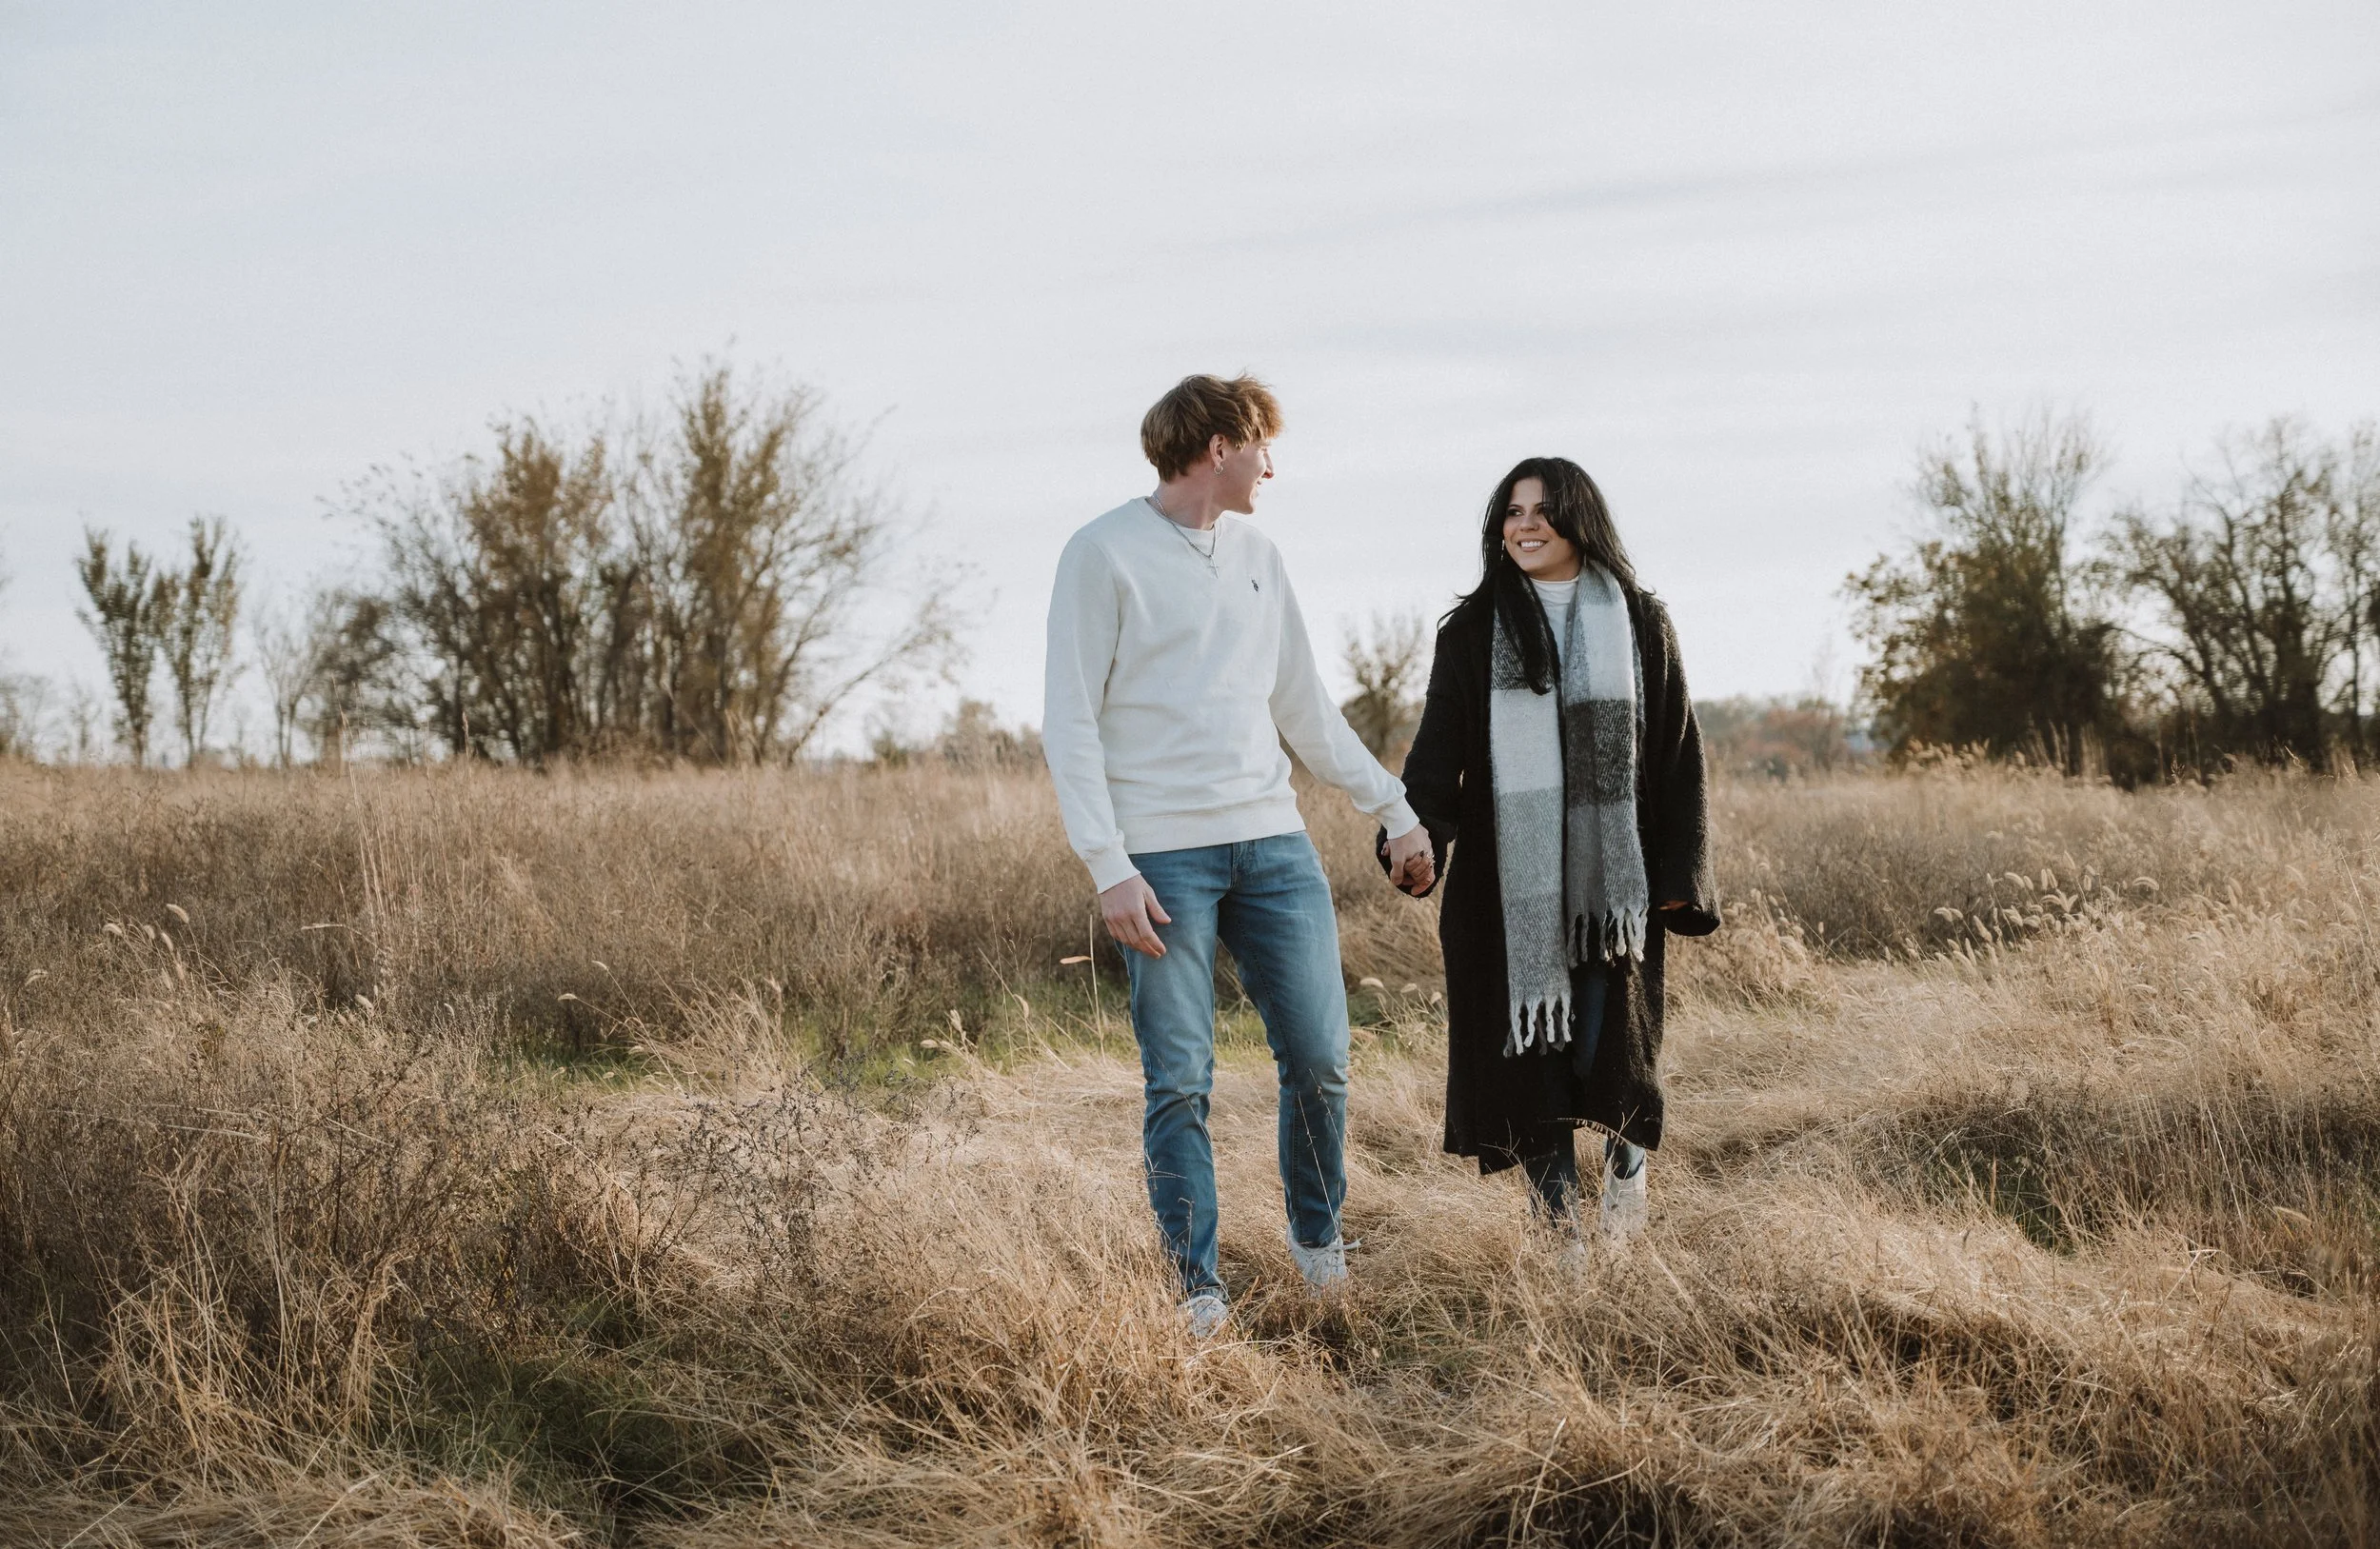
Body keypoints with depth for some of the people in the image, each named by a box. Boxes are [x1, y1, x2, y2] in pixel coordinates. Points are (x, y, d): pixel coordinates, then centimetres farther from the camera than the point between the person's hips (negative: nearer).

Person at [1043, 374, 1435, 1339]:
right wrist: (1109, 869, -14)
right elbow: (1070, 723, -7)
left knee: (1320, 1057, 3)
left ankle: (1317, 1237, 25)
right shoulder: (1104, 555, -3)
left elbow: (1306, 710, 22)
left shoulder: (1258, 557, 16)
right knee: (1178, 1081, -2)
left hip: (1273, 845, 5)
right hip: (1164, 856, -5)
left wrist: (1392, 808, 18)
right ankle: (1197, 1288, 8)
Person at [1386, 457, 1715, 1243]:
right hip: (1509, 885, 1)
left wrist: (1681, 877, 0)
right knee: (1530, 1046, 0)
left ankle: (1627, 1156, 25)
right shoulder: (1473, 632, 6)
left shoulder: (1640, 626, 6)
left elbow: (1678, 758, 6)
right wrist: (1414, 834, -19)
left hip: (1611, 879, -1)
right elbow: (1437, 753, -1)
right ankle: (1556, 1221, 12)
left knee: (1604, 1048, -6)